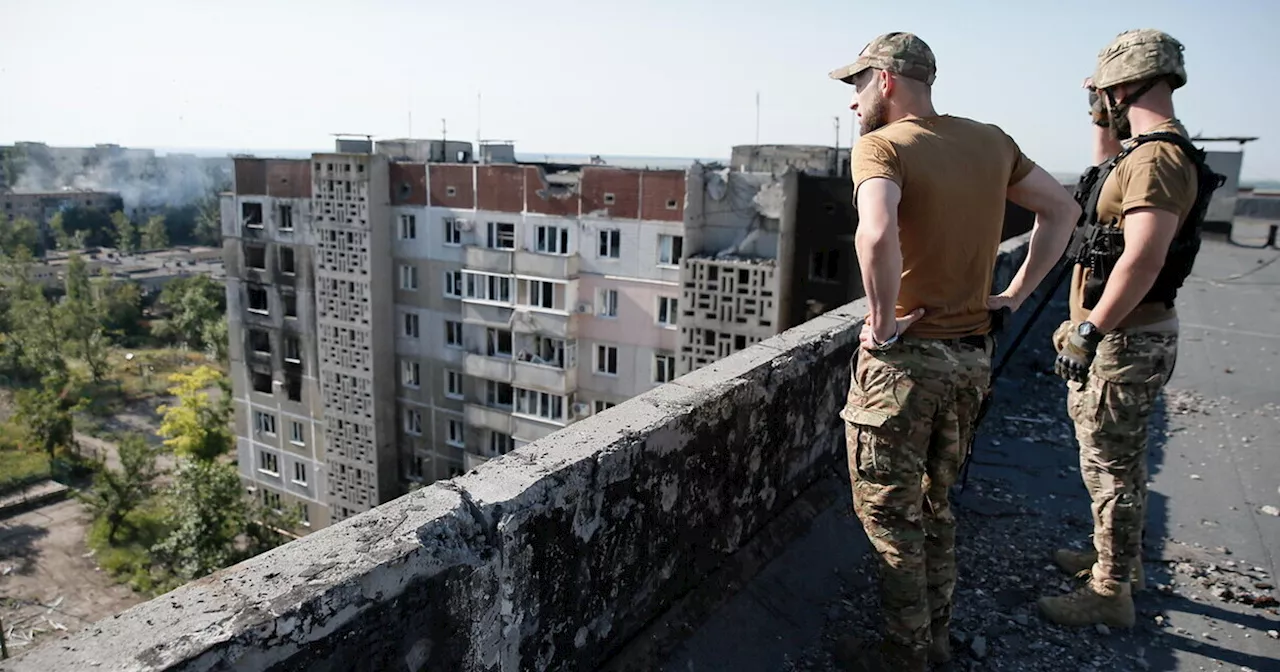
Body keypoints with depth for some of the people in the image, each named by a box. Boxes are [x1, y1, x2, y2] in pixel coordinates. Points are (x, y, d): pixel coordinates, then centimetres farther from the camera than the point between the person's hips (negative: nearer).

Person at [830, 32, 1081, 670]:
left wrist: (884, 323, -20)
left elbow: (877, 234, -33)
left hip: (904, 356, -7)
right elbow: (1062, 209, 13)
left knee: (889, 513, 9)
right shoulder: (990, 140, 8)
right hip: (973, 354, 7)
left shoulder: (881, 145, -14)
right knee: (934, 503, 22)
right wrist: (1014, 294, 12)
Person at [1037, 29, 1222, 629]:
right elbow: (1107, 177, 34)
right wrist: (1105, 128, 22)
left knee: (1111, 467, 1)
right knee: (1116, 460, 22)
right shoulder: (1149, 152, 11)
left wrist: (1088, 333, -27)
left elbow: (1143, 258, -30)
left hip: (1124, 340, -10)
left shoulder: (1157, 157, -21)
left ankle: (1110, 594, 16)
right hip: (1129, 334, 10)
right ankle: (1115, 559, 39)